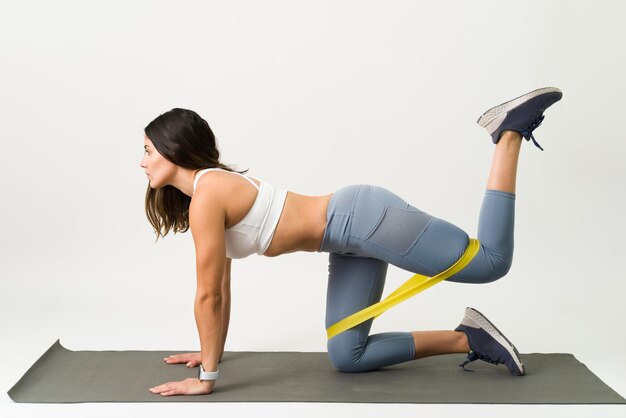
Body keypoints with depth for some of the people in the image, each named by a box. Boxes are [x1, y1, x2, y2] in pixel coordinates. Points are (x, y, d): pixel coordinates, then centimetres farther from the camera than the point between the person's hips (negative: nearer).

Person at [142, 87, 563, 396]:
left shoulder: (207, 196, -16)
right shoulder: (210, 189, 13)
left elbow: (208, 295, -15)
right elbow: (221, 287, 22)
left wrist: (207, 377, -7)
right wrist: (214, 350, 27)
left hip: (362, 219, -9)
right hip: (352, 240, 9)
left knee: (492, 261, -5)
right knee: (346, 357, 9)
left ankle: (511, 130, 8)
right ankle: (469, 339, 13)